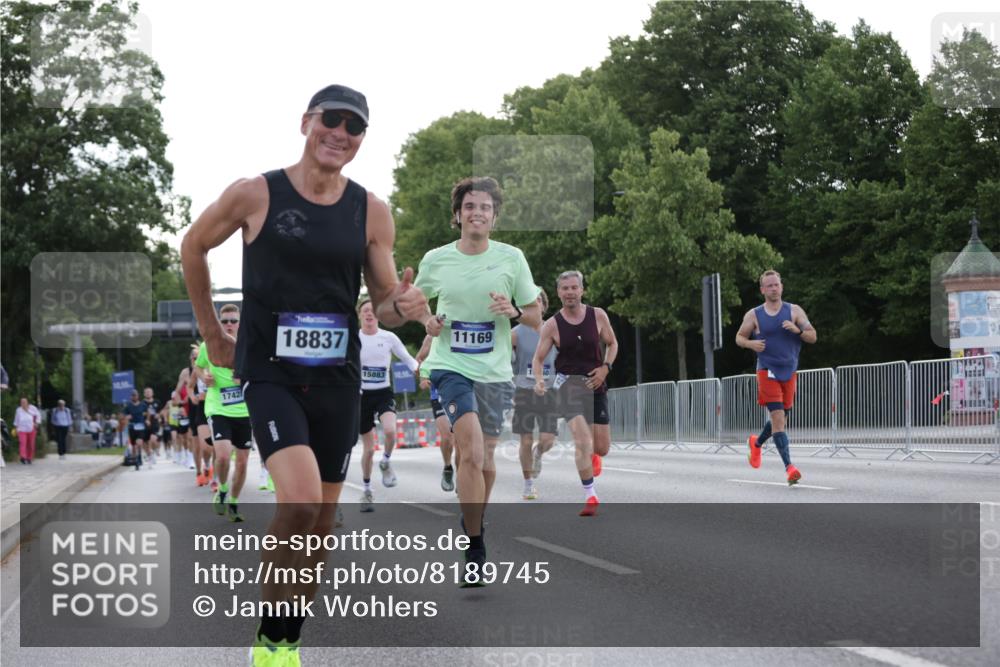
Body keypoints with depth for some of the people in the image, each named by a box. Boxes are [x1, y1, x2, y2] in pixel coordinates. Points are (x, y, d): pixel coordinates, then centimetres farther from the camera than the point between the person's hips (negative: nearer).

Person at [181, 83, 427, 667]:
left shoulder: (372, 212, 2)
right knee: (300, 500, -23)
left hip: (338, 379, 4)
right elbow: (193, 247, 10)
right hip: (270, 373, -4)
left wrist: (403, 306, -18)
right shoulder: (255, 195, -5)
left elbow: (384, 306, 7)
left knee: (321, 521, 7)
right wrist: (213, 334, 12)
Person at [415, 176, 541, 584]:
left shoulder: (511, 258, 0)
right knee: (472, 453, -19)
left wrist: (513, 311, -16)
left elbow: (536, 316, 5)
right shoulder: (436, 259, 0)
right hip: (450, 366, -2)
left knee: (484, 458, 11)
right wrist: (427, 320, -2)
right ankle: (475, 548, -13)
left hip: (494, 371, 2)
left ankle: (475, 525, 37)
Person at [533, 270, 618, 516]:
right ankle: (590, 496, -11)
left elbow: (612, 344, 11)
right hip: (569, 383, -2)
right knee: (582, 441, -21)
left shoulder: (598, 316, -2)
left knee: (602, 447, 7)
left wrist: (605, 368, -6)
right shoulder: (552, 325, -7)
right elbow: (538, 358, -1)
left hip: (595, 383, 3)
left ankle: (593, 453, 47)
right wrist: (539, 381, -21)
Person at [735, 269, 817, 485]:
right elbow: (739, 337, 11)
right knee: (777, 417, -16)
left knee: (781, 419, 15)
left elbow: (813, 337, 3)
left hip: (789, 371, 3)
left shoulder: (794, 311, 4)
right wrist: (751, 343, -11)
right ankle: (789, 467, -22)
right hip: (767, 370, -3)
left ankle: (757, 443, 45)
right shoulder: (753, 315, 1)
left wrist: (798, 331, -18)